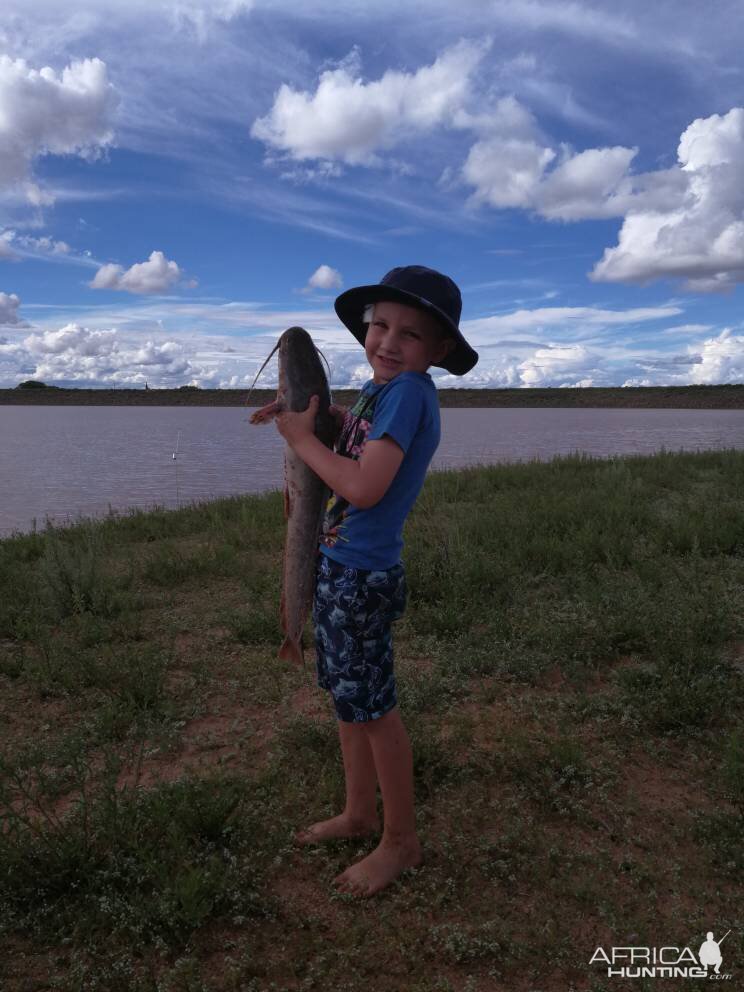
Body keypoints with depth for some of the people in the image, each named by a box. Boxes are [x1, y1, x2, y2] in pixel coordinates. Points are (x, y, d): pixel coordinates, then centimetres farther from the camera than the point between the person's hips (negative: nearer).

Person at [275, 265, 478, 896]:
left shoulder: (410, 390, -20)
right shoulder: (379, 387, 5)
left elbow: (364, 487, -28)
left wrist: (302, 437, -15)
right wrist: (312, 408, 5)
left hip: (362, 575, -9)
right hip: (338, 563, 9)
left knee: (372, 708, 5)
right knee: (348, 696, 20)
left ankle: (401, 841, 26)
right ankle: (360, 813, 39)